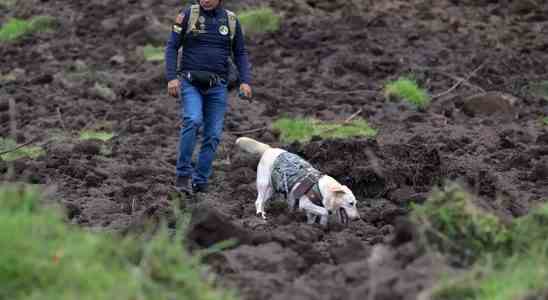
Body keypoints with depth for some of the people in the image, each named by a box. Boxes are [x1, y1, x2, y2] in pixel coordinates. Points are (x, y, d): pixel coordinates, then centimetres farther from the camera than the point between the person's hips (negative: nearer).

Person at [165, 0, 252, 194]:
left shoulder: (231, 20, 6)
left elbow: (240, 53, 12)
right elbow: (172, 47, 0)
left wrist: (245, 81, -2)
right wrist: (171, 78, -11)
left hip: (217, 87, 3)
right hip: (191, 83, -3)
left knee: (213, 135, -2)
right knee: (193, 121, -25)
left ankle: (200, 182, 8)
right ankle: (183, 174, -17)